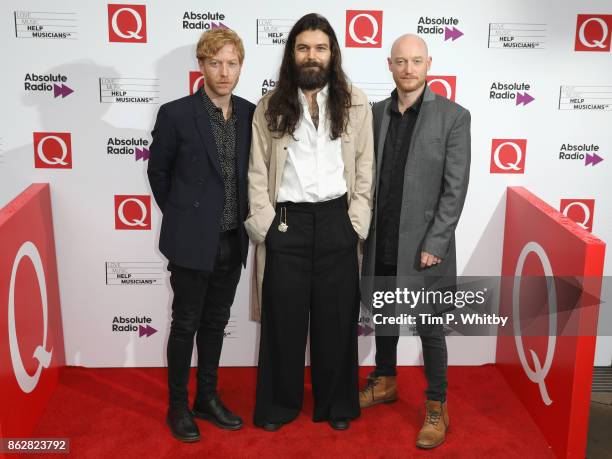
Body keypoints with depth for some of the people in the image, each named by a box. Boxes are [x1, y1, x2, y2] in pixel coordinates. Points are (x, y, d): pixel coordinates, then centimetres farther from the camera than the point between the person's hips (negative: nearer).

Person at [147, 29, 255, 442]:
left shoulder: (250, 114, 2)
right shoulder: (175, 114, -11)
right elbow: (158, 172, 1)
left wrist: (242, 217, 9)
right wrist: (180, 216, 6)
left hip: (232, 241, 4)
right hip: (192, 240, -4)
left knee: (216, 322, 16)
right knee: (186, 324, 7)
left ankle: (208, 398, 31)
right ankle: (178, 406, 23)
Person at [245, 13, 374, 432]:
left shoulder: (356, 105, 3)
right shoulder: (270, 107, 4)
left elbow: (365, 170, 3)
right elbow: (257, 173, 3)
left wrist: (356, 223, -3)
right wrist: (265, 224, -4)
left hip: (336, 221, 0)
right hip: (286, 222, 0)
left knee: (335, 316, 9)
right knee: (283, 317, 8)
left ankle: (335, 404, 26)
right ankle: (280, 404, 25)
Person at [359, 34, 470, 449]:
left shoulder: (453, 116, -8)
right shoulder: (375, 113, 5)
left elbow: (455, 188, -11)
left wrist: (433, 245, -14)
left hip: (423, 245, -4)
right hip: (381, 242, 4)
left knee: (429, 329, 5)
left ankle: (437, 408, 20)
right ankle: (385, 382, 39)